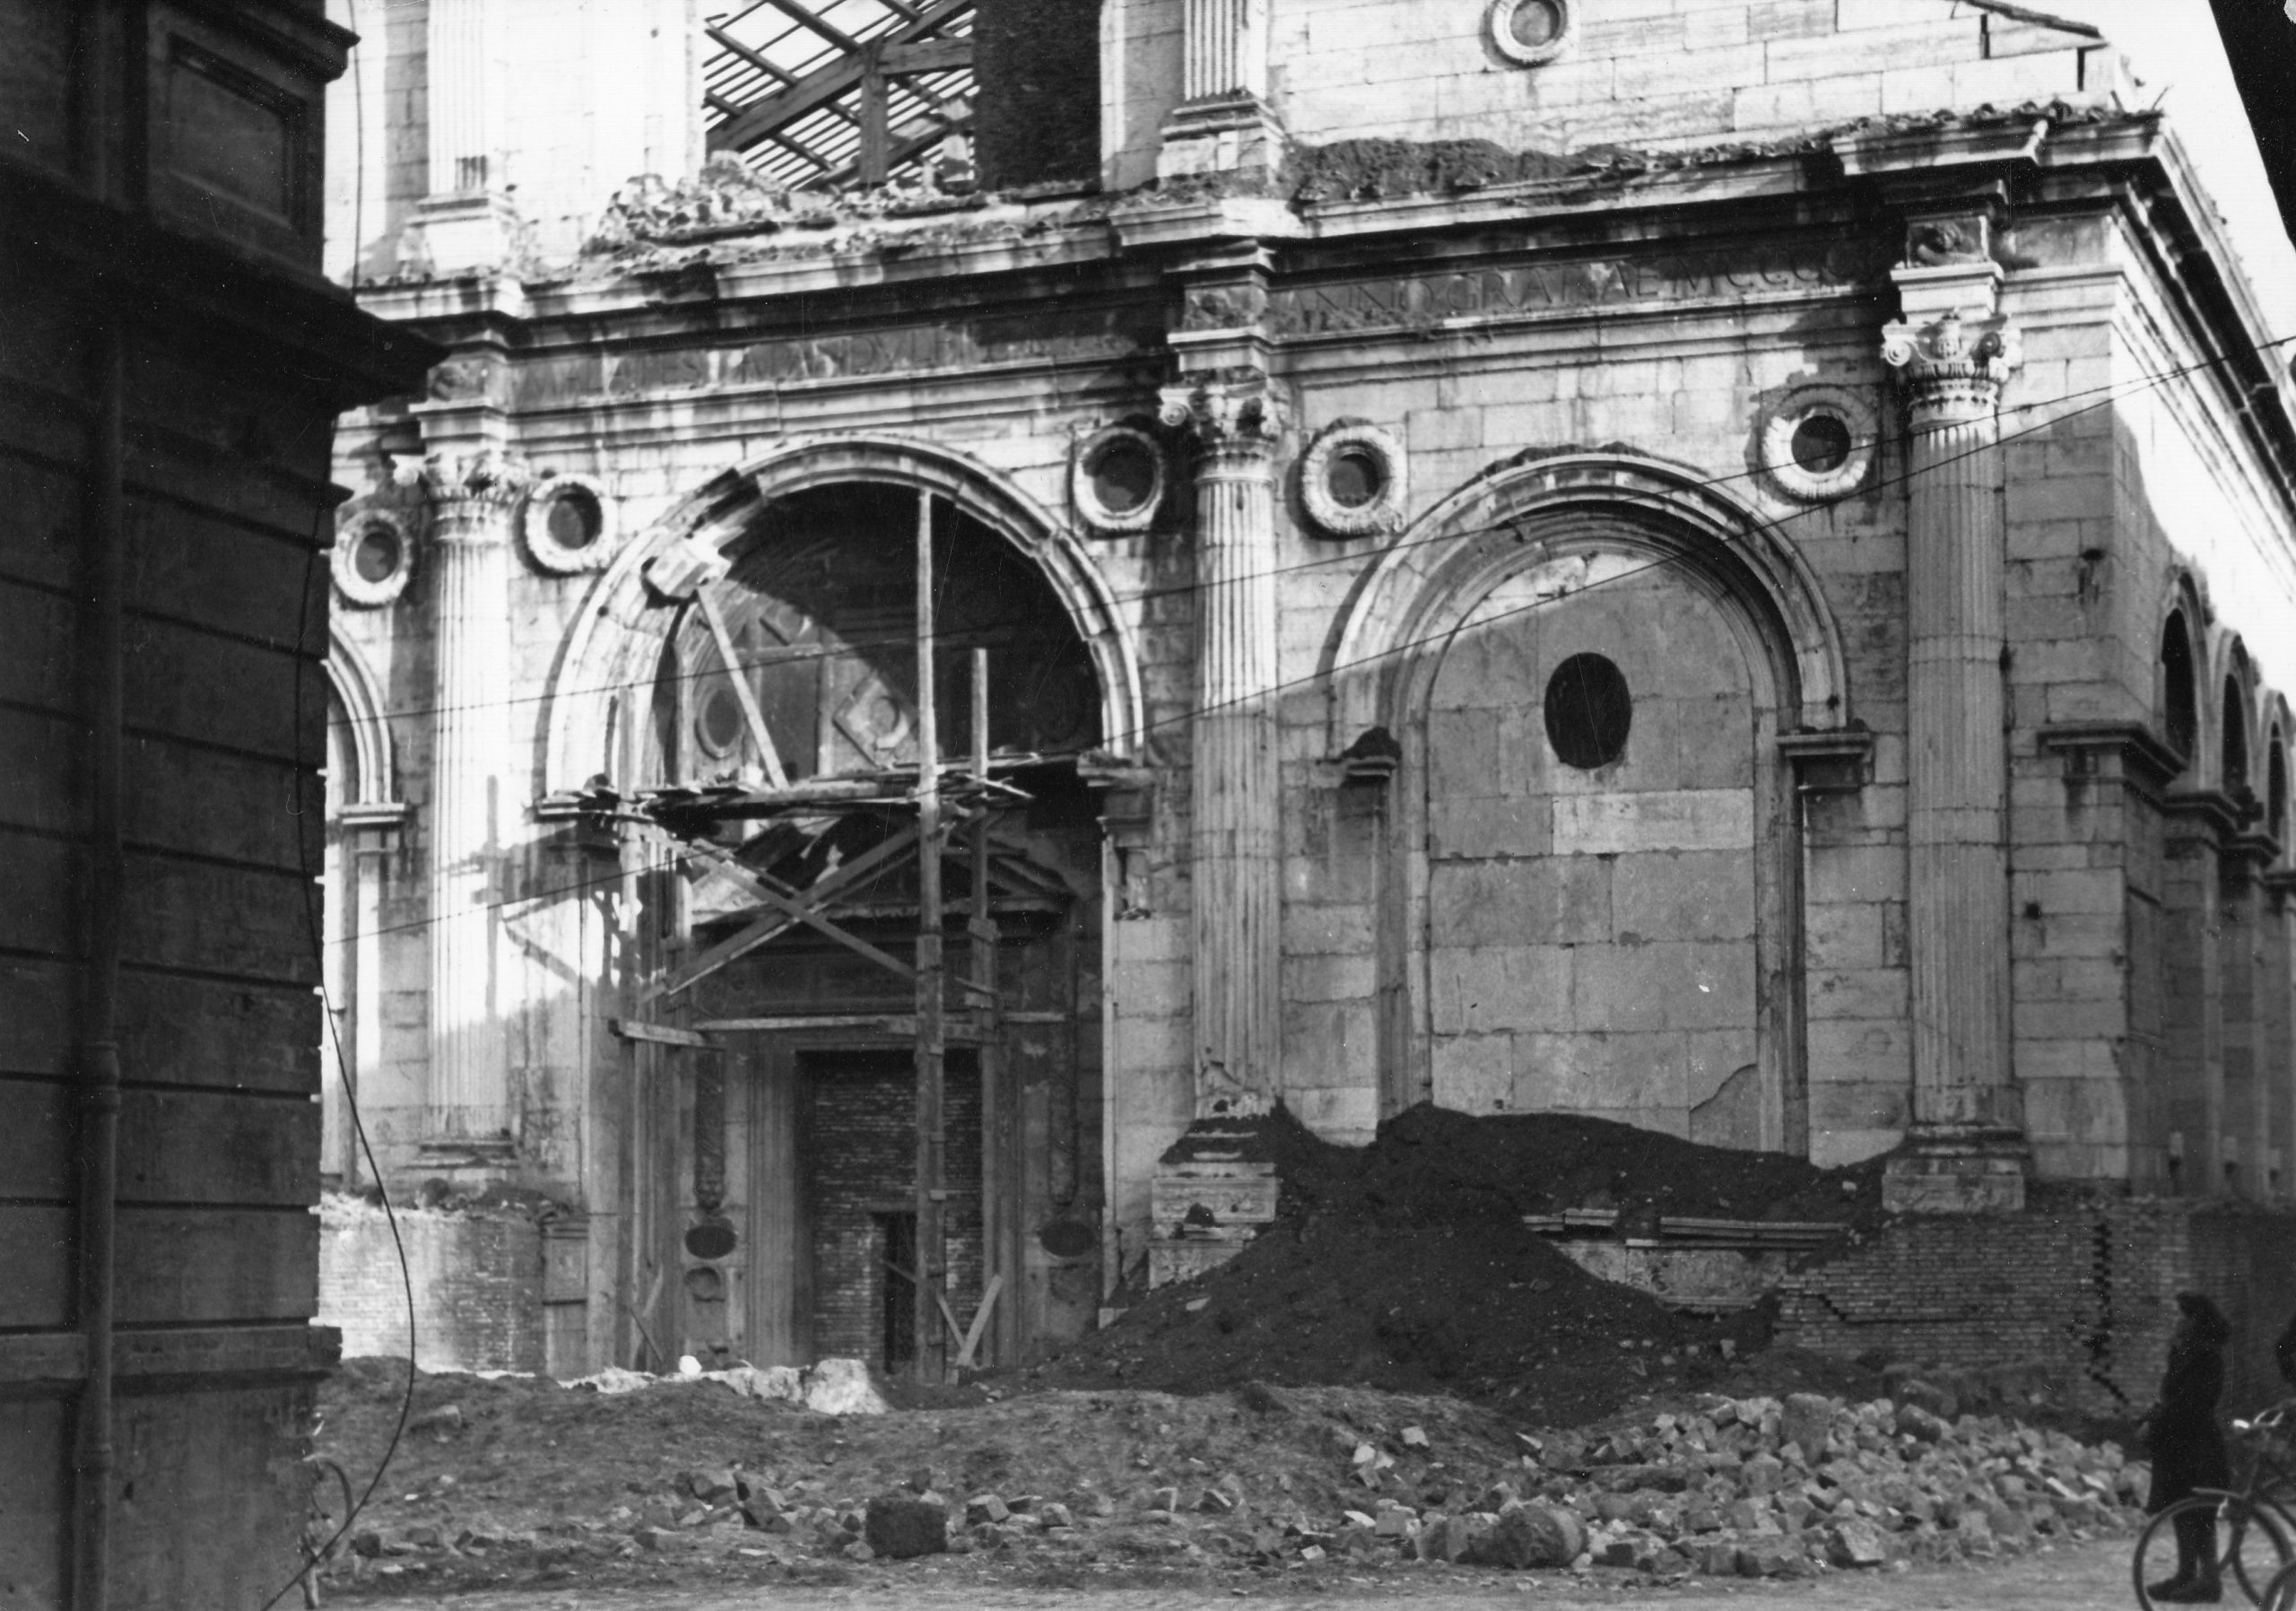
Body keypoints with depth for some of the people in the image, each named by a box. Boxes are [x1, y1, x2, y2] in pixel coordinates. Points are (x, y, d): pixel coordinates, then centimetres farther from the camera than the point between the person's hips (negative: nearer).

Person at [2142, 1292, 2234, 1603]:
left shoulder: (2204, 1355, -17)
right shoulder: (2184, 1350, 14)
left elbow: (2189, 1402, -22)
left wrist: (2155, 1423, -17)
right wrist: (2151, 1418, 7)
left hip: (2195, 1446, -10)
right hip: (2180, 1442, 10)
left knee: (2197, 1516, -6)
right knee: (2181, 1511, 13)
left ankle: (2208, 1580, -3)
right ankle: (2186, 1575, 20)